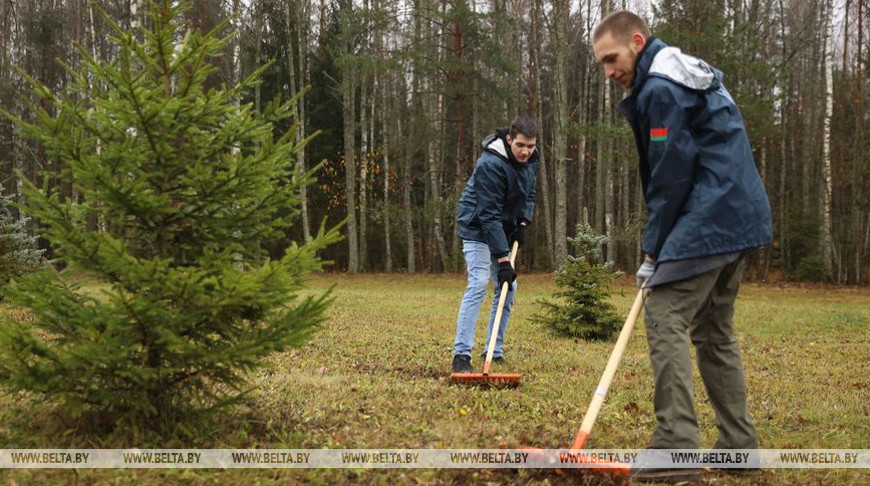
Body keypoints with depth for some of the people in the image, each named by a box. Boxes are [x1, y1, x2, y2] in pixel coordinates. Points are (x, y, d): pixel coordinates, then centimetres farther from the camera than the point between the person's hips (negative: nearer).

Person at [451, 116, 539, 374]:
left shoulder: (530, 159, -4)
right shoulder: (491, 164, -29)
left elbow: (529, 193, 13)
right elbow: (489, 216, -31)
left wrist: (523, 222, -5)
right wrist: (503, 260, -31)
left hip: (502, 229, 8)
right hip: (477, 228, -8)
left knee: (509, 287, 6)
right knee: (478, 285, -20)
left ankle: (495, 351, 16)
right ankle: (461, 355, -20)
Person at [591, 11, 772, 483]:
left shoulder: (660, 88, -11)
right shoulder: (690, 77, 20)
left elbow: (671, 176, -14)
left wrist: (653, 250, -6)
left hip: (708, 222, -10)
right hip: (741, 218, 10)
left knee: (665, 320, -10)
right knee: (714, 331, 14)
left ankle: (677, 446, -13)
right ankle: (738, 443, 18)